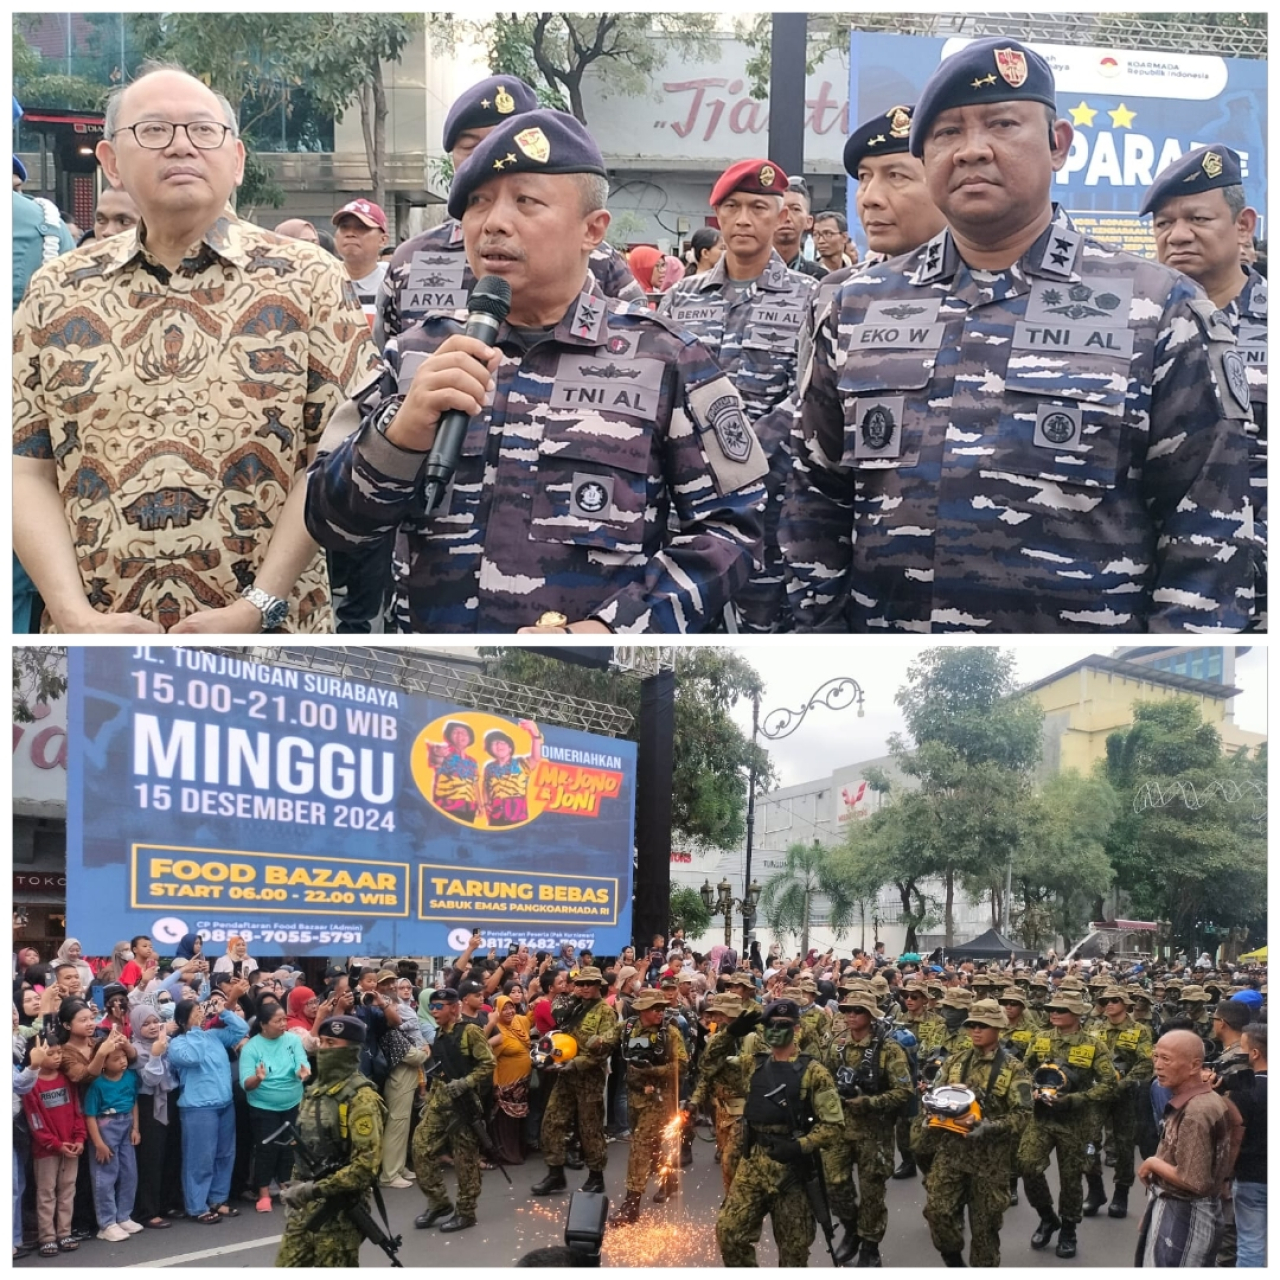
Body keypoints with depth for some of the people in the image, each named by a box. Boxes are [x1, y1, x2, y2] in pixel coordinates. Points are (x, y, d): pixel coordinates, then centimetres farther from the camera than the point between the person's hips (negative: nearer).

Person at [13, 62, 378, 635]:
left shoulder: (309, 282, -1)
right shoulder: (55, 293, 5)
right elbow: (27, 469, 2)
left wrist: (257, 609, -14)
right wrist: (77, 615, -11)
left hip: (269, 631, -2)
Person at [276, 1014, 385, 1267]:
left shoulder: (360, 1096, -13)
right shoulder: (314, 1089, 13)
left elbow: (367, 1162, -21)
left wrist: (317, 1189, -23)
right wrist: (294, 1186, 12)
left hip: (339, 1208, -8)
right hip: (306, 1205, 8)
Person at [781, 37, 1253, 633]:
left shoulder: (1160, 313, -3)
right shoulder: (858, 310, 7)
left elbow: (1207, 537, -5)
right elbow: (817, 502, 11)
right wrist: (818, 623, 4)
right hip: (880, 617, 3)